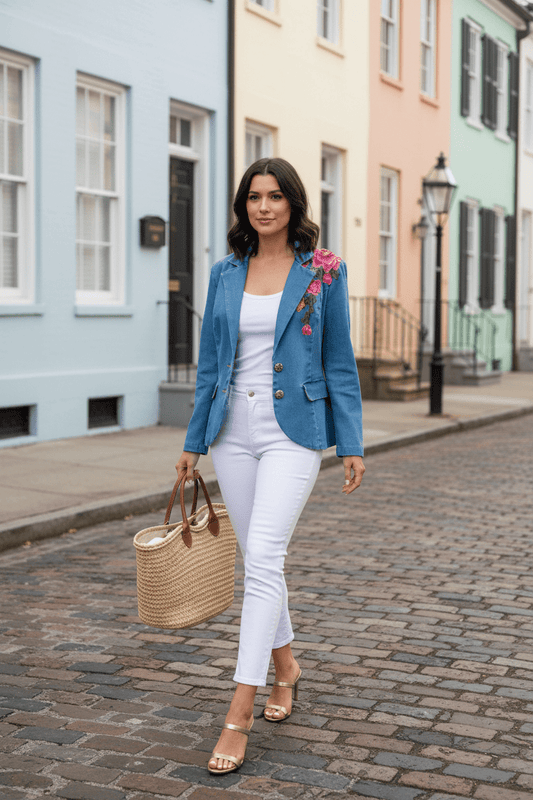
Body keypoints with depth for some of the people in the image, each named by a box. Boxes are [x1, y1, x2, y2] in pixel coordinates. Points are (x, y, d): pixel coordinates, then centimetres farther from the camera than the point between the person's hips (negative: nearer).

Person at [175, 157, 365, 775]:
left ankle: (240, 710, -12)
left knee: (262, 557, -15)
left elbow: (339, 363, 0)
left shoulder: (323, 272, -2)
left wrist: (351, 444, -3)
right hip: (234, 429, 5)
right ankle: (285, 666, 34)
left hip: (294, 429, -4)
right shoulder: (227, 274, 8)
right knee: (257, 558, 12)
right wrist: (194, 441, 11)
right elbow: (210, 363, 12)